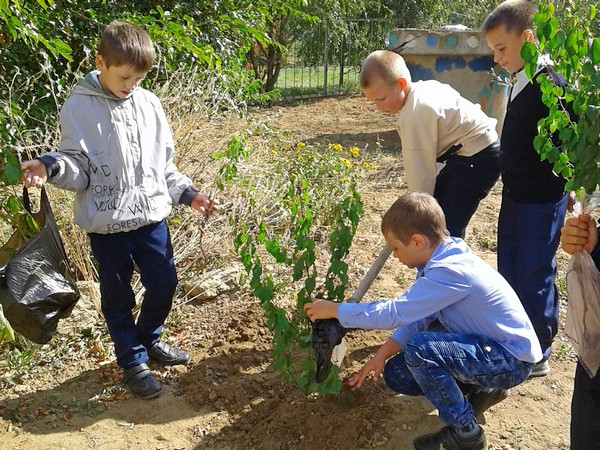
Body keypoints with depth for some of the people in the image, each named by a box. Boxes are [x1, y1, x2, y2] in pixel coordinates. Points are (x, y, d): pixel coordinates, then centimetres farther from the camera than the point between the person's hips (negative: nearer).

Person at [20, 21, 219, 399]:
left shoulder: (148, 103, 4)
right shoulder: (78, 107, -7)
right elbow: (79, 167, -8)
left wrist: (188, 194, 5)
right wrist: (50, 167, -28)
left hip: (151, 215, 4)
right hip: (106, 222, -3)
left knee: (164, 283, 11)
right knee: (118, 295, 9)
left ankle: (149, 338, 39)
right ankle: (133, 360, 30)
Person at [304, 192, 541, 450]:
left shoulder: (451, 272, -30)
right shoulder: (443, 260, -1)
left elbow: (393, 312, -30)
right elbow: (416, 317, 5)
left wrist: (333, 309, -19)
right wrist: (382, 355, -5)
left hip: (511, 359, -9)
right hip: (485, 345, 9)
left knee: (420, 348, -30)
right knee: (396, 374, 3)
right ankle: (482, 390, 16)